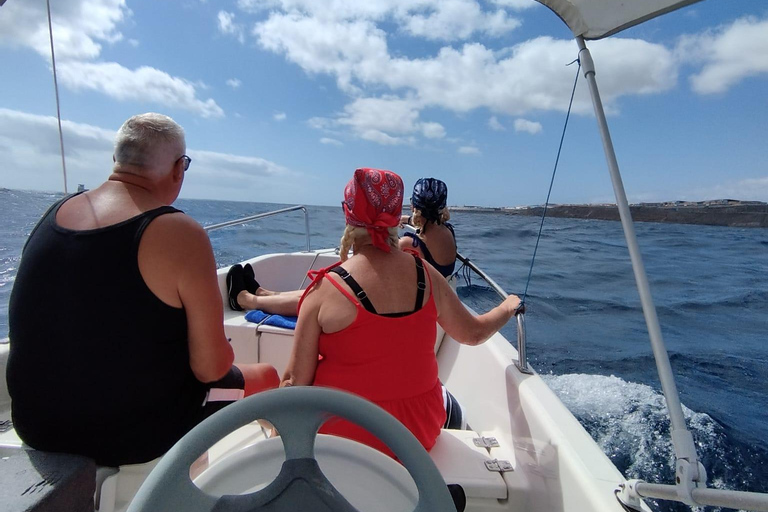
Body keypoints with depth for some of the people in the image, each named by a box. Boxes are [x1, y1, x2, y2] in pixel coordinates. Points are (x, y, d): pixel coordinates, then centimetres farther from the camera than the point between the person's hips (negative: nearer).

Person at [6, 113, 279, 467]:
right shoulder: (180, 234, -23)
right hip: (136, 436, -7)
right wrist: (221, 354, 1)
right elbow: (211, 368, -21)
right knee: (266, 377, 15)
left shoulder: (53, 215, -1)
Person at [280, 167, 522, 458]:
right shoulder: (426, 275, -9)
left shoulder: (326, 288, -19)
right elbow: (474, 333, 4)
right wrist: (508, 308, 25)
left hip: (343, 433, -2)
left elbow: (297, 380, -12)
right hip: (419, 434, 3)